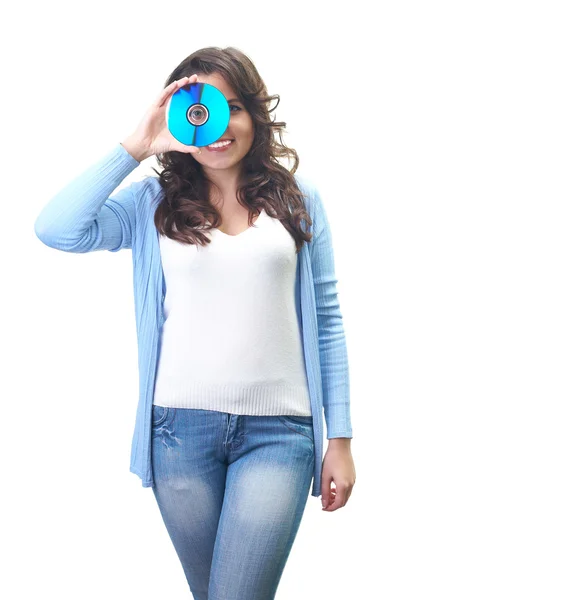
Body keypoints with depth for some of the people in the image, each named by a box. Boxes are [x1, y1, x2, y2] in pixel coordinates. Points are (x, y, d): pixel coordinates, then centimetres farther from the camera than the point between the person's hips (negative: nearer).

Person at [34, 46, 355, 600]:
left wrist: (340, 439, 3)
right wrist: (135, 146, -9)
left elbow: (326, 320, 6)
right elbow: (57, 230, -11)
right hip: (180, 428, 1)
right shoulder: (152, 202, 5)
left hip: (277, 431, -1)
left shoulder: (297, 200, 6)